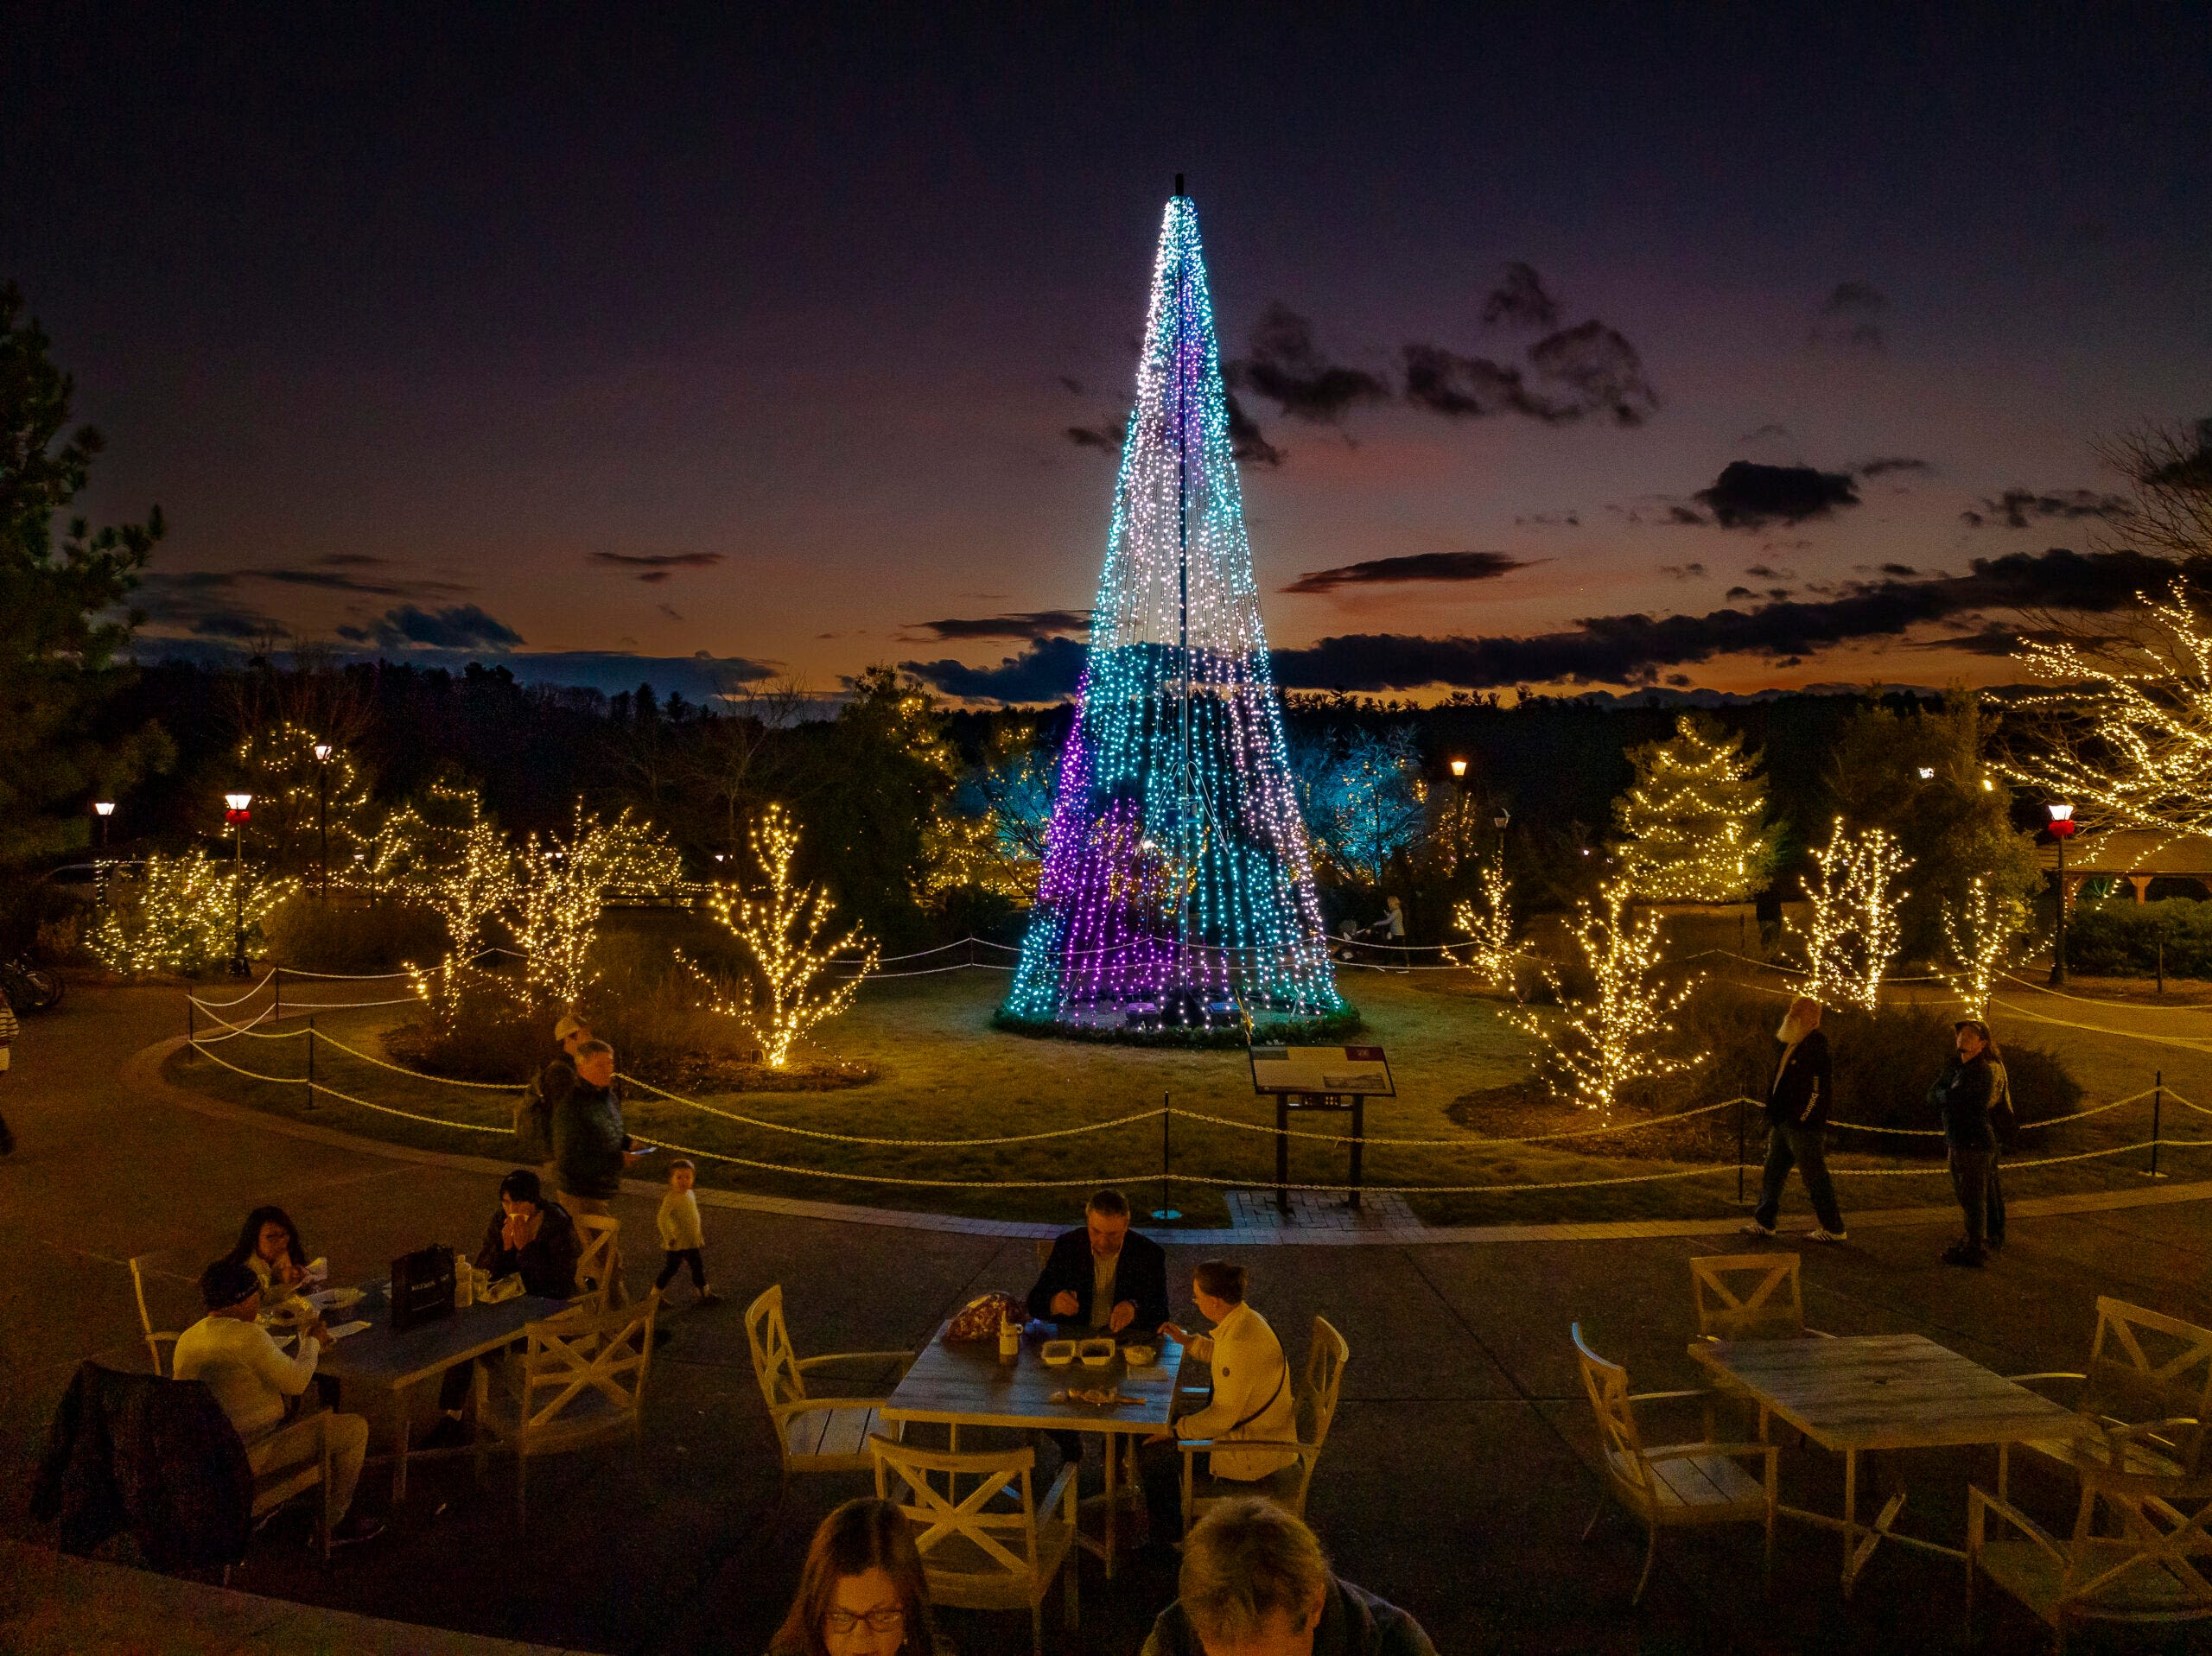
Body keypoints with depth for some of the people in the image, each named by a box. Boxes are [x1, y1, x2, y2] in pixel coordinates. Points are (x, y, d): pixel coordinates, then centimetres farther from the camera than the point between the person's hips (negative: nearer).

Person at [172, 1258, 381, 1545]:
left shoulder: (186, 1340, 3)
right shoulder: (247, 1335, -24)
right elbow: (295, 1382, -17)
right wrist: (312, 1342, 0)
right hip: (252, 1458, -9)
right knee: (355, 1428, 2)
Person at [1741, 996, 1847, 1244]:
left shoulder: (1816, 1047, -14)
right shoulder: (1791, 1045, 15)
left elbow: (1820, 1089, -19)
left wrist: (1802, 1118, -19)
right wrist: (1772, 1116, 18)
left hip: (1803, 1126, -10)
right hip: (1782, 1123, 10)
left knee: (1815, 1176, -2)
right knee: (1772, 1174, 14)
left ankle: (1833, 1228, 7)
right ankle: (1764, 1222, 22)